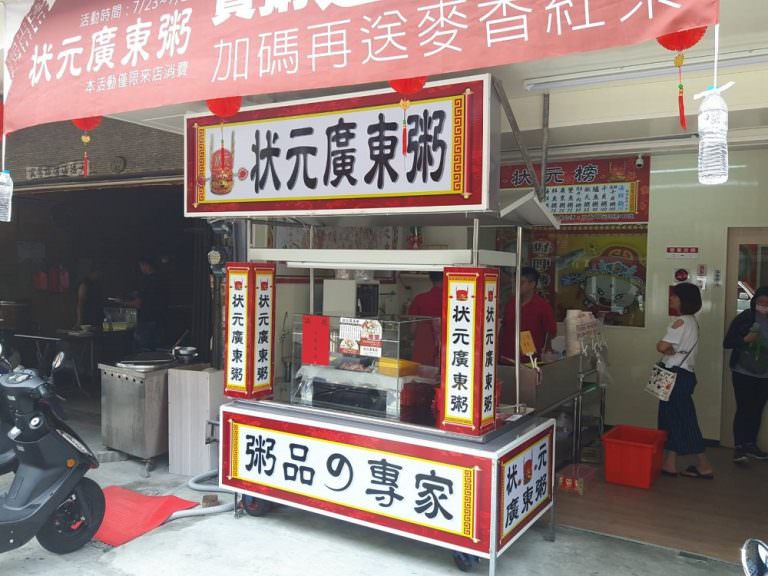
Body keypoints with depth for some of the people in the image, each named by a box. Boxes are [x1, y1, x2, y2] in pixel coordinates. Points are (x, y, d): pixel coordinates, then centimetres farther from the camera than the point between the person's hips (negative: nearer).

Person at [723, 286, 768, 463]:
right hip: (743, 372, -3)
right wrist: (745, 339, -23)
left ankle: (751, 445, 21)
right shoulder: (744, 318, -8)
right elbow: (727, 343, -8)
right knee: (743, 409, -5)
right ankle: (739, 447, 0)